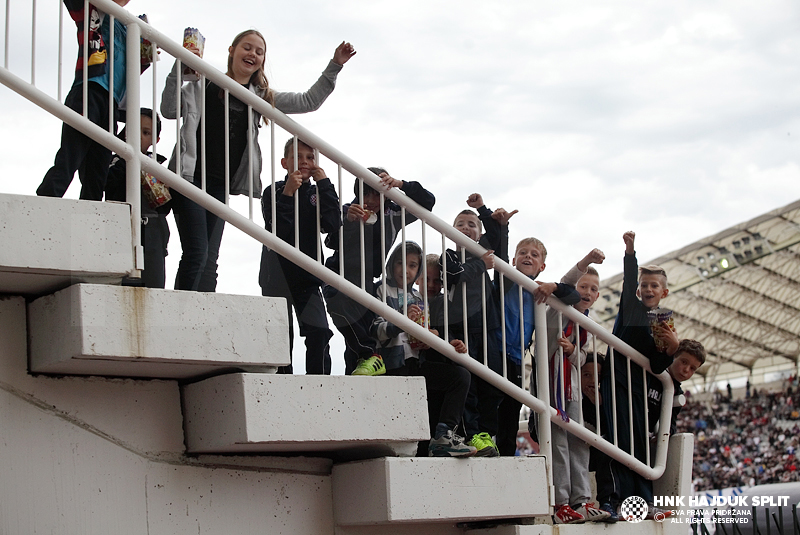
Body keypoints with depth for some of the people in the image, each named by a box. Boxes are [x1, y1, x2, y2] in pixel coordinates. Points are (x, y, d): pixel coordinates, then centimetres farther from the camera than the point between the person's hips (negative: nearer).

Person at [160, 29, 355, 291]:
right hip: (191, 177, -5)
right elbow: (169, 110, -3)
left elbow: (309, 101, 16)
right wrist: (178, 70, -13)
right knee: (196, 253, -15)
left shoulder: (262, 97, 19)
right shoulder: (205, 84, 7)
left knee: (210, 259, 1)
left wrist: (334, 66, 9)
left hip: (220, 185, 5)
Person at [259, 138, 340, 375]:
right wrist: (288, 194, -22)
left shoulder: (317, 193, 10)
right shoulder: (274, 192, 1)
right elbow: (278, 230, -15)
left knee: (319, 332, -10)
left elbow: (332, 224, -10)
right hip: (278, 273, -2)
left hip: (307, 275, 2)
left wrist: (324, 184, -9)